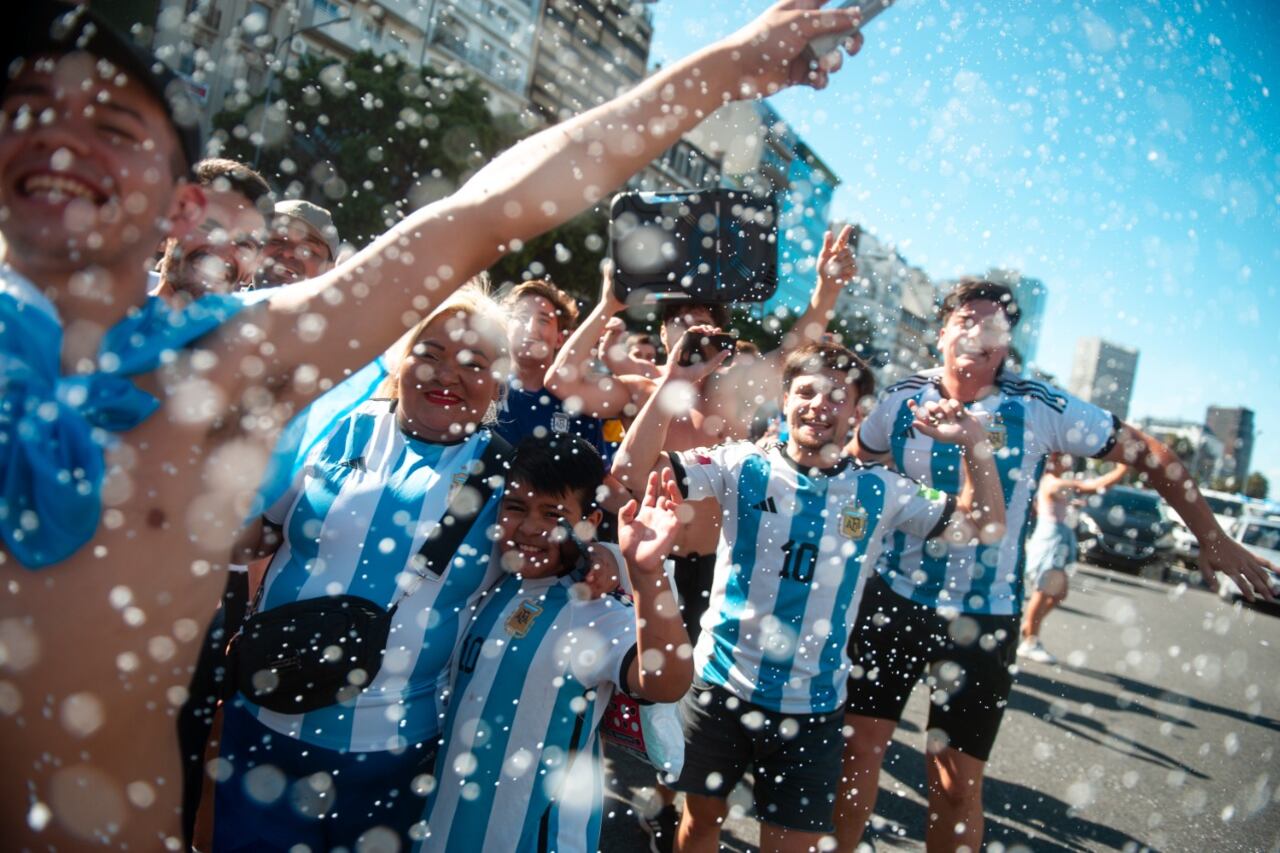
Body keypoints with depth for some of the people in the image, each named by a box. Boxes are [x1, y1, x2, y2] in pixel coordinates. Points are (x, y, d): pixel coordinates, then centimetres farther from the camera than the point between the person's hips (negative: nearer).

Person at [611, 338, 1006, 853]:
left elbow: (983, 526, 1)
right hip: (719, 685, 0)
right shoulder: (741, 465, -8)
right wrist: (671, 385, -25)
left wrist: (975, 443, -13)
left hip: (810, 705, 1)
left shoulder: (880, 492, -2)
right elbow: (630, 471, -16)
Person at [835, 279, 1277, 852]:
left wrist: (1212, 540, 3)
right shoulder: (902, 400, -2)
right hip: (892, 598, 2)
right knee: (858, 745, 6)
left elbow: (1148, 456, 1)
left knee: (957, 781, 5)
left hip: (983, 619, -1)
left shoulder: (1039, 408, -8)